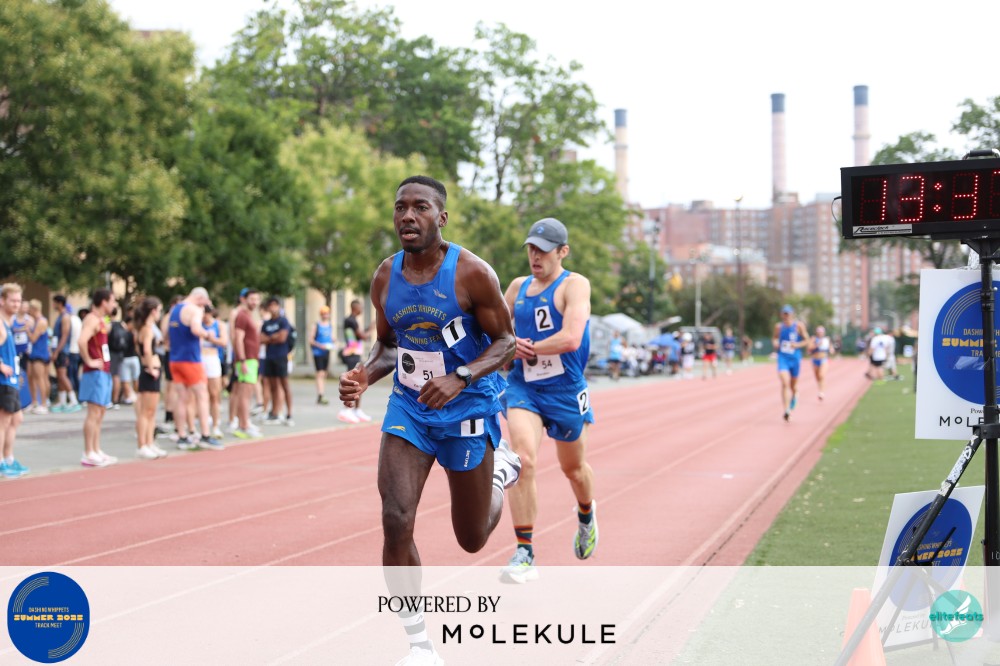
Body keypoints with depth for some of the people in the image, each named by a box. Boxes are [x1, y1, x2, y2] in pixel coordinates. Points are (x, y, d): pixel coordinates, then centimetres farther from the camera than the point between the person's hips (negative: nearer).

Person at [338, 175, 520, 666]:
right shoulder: (385, 277, -2)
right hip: (408, 407, 3)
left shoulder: (471, 273, -16)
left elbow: (505, 341, -10)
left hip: (469, 406, -3)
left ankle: (502, 469, 46)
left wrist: (460, 378, -28)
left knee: (472, 539, 11)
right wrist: (363, 375, -11)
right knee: (396, 521, -17)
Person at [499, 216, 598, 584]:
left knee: (573, 467, 17)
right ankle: (524, 555, -15)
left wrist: (528, 348, -15)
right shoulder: (518, 287, 7)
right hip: (523, 387, 3)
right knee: (523, 461, -18)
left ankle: (586, 516, 52)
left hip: (565, 389, -2)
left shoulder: (574, 285, -10)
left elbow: (570, 338, -23)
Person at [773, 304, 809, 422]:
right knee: (785, 383, -18)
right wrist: (775, 343, -4)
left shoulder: (799, 326, -4)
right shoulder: (779, 326, 3)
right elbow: (774, 338, 19)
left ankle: (794, 396, 51)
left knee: (793, 384, 14)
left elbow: (806, 340, 0)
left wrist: (798, 345, -17)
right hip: (783, 358, 0)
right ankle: (786, 410, -22)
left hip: (795, 358, 0)